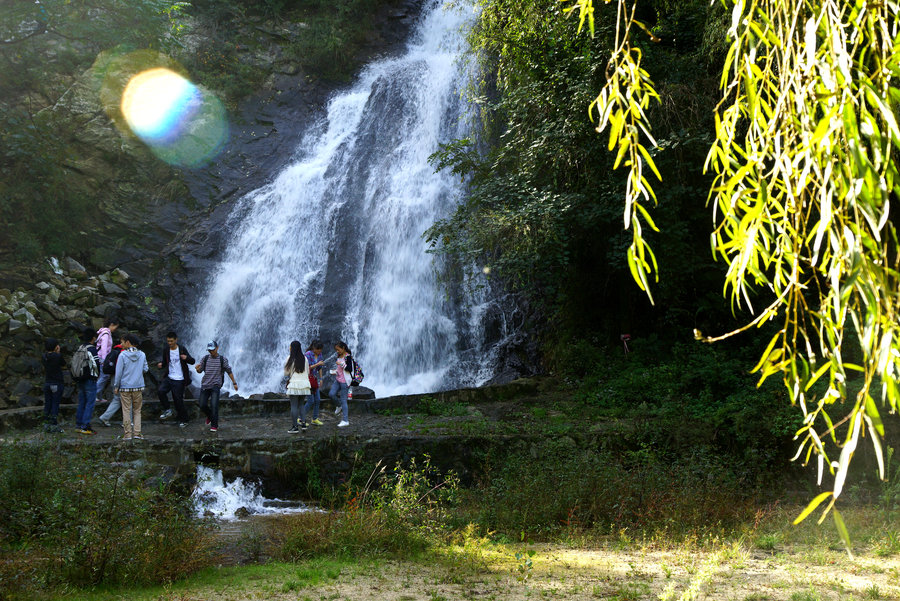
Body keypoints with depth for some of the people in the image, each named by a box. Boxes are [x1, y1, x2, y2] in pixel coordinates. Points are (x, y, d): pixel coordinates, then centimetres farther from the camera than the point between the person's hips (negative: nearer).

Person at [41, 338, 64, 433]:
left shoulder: (44, 357, -2)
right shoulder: (58, 356, -16)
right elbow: (62, 363, -2)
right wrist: (58, 352, -2)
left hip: (47, 383, 5)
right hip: (57, 383, -5)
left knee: (47, 404, 11)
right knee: (55, 404, 0)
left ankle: (46, 425, 15)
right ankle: (54, 425, 1)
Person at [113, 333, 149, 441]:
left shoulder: (123, 355, -10)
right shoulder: (142, 355, 0)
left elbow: (119, 372, -7)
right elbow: (145, 369, 7)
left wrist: (116, 386, 1)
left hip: (125, 387, -3)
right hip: (138, 387, 3)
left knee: (126, 411, 4)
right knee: (137, 411, 10)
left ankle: (128, 433, 4)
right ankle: (137, 433, 5)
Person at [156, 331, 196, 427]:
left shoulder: (182, 349, -5)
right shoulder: (166, 350, 5)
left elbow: (192, 361, -6)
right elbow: (165, 362, 17)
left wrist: (186, 358, -28)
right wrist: (161, 365, -6)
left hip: (179, 380, -4)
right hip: (168, 377, 4)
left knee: (178, 400, -1)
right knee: (160, 391, -21)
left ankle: (183, 420, 14)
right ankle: (167, 411, -3)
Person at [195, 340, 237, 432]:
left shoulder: (222, 359, -1)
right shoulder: (205, 358, 5)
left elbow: (229, 371, 6)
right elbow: (200, 371, 6)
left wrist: (234, 382, 6)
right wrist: (197, 368, -18)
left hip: (215, 386, -3)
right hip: (205, 385, 3)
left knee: (214, 405, -14)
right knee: (202, 405, 1)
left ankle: (214, 425, -4)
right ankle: (210, 416, 33)